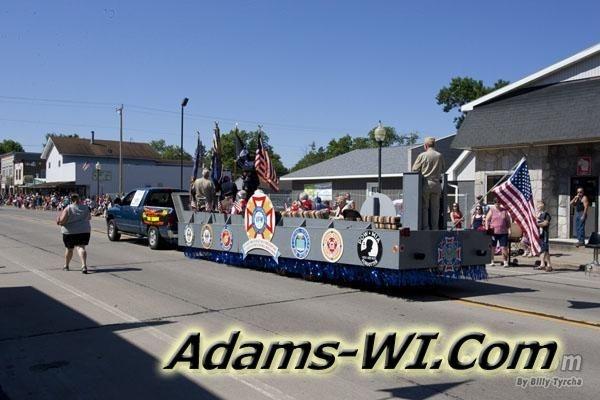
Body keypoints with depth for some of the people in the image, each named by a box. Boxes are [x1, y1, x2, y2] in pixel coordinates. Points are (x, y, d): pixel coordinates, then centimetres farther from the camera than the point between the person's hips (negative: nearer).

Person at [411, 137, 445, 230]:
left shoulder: (422, 156, -6)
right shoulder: (440, 156, 1)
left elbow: (414, 169, 0)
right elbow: (443, 170, 13)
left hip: (425, 183, -2)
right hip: (436, 184, 2)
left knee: (424, 207, 4)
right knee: (435, 208, 9)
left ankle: (425, 227, 2)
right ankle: (434, 228, 11)